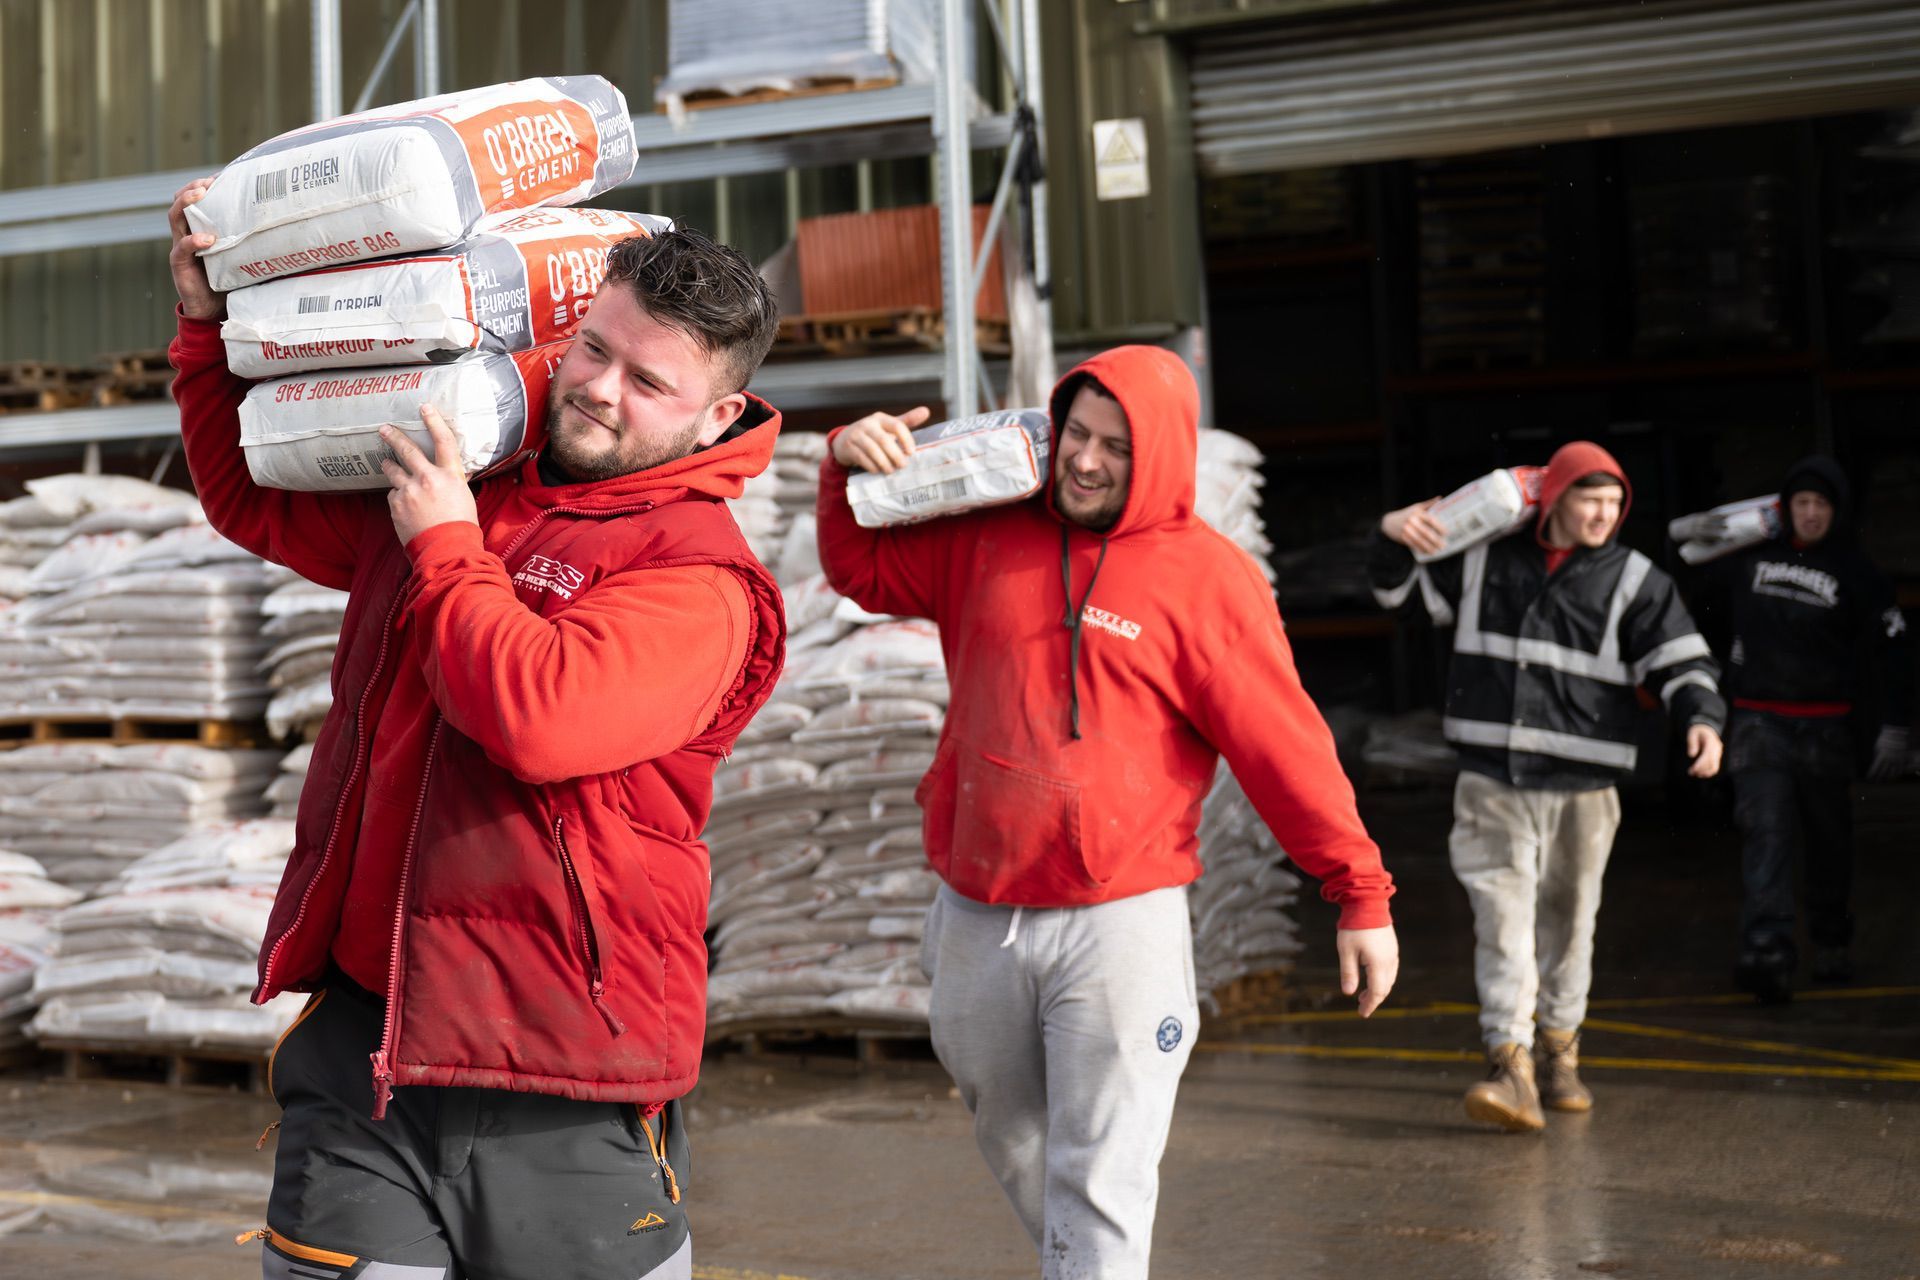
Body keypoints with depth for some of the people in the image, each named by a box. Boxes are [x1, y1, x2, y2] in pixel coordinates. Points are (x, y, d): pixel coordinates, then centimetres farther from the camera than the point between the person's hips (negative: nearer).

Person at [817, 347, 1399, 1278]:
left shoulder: (1207, 577, -6)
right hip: (975, 918, 5)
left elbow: (1285, 746, -6)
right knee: (1013, 1146, 21)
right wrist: (850, 468, 1)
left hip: (1120, 922, -5)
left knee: (1098, 1185, -4)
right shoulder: (990, 538, 7)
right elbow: (864, 567, 19)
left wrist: (1360, 894, -6)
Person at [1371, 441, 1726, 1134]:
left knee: (1566, 920, 12)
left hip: (1581, 786, 1)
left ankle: (1560, 1051, 31)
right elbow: (1399, 587, 15)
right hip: (1492, 780, 0)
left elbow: (1684, 661, -2)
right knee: (1502, 915, -11)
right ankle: (1512, 1068, -16)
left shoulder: (1636, 581, 3)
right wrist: (1394, 534, -6)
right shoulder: (1485, 557, 7)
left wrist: (1703, 720, -22)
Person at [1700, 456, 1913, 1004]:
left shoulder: (1855, 573, 1)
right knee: (1765, 834, -14)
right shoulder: (1750, 557, 6)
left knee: (1829, 843, 11)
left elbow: (1893, 649, 4)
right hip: (1758, 723, 0)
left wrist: (1895, 728, 0)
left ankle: (1832, 942, 30)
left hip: (1824, 727, 0)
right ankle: (1768, 952, -25)